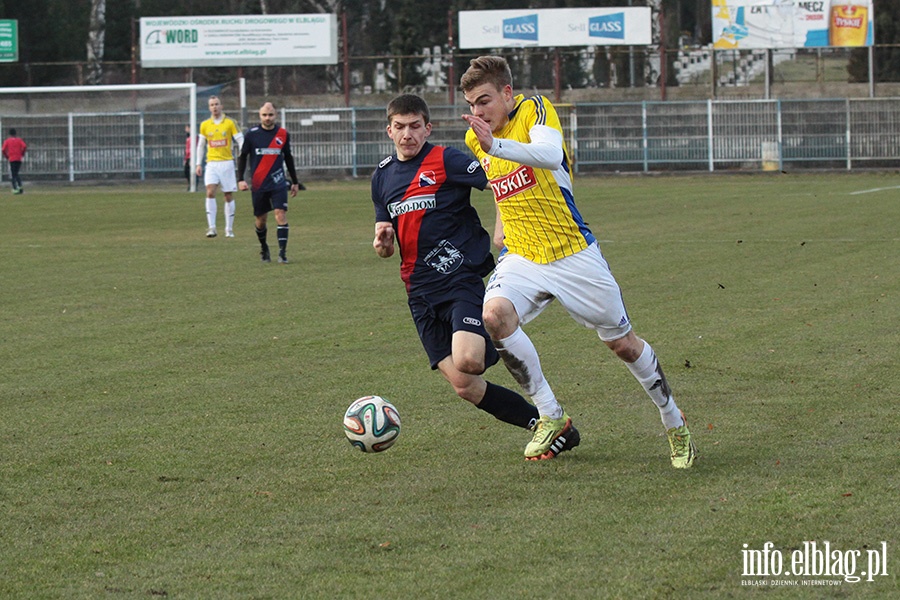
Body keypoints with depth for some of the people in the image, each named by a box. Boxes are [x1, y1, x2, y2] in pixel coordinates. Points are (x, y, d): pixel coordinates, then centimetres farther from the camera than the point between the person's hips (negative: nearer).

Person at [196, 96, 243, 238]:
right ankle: (211, 227, -20)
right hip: (212, 163, 1)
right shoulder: (204, 125, 8)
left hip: (227, 163, -1)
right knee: (210, 192, -16)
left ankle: (229, 229, 13)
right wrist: (199, 164, 11)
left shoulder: (230, 123, 0)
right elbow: (201, 145, 16)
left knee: (228, 196, 4)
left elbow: (240, 141, -2)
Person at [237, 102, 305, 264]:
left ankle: (282, 252, -15)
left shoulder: (283, 134, 3)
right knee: (261, 220, 7)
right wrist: (240, 179, -4)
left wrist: (295, 182, 18)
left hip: (278, 183, 0)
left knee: (281, 215, -14)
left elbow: (288, 158, 14)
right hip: (258, 184, 0)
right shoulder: (251, 134, -2)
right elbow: (242, 156, 5)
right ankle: (263, 247, 32)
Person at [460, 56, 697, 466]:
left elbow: (549, 155, -37)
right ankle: (550, 416, -14)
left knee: (622, 344, 6)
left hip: (573, 253, -4)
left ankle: (675, 425, 30)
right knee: (495, 315, -27)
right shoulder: (475, 138, 6)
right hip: (521, 258, 4)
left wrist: (495, 145, -50)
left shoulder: (535, 110, -13)